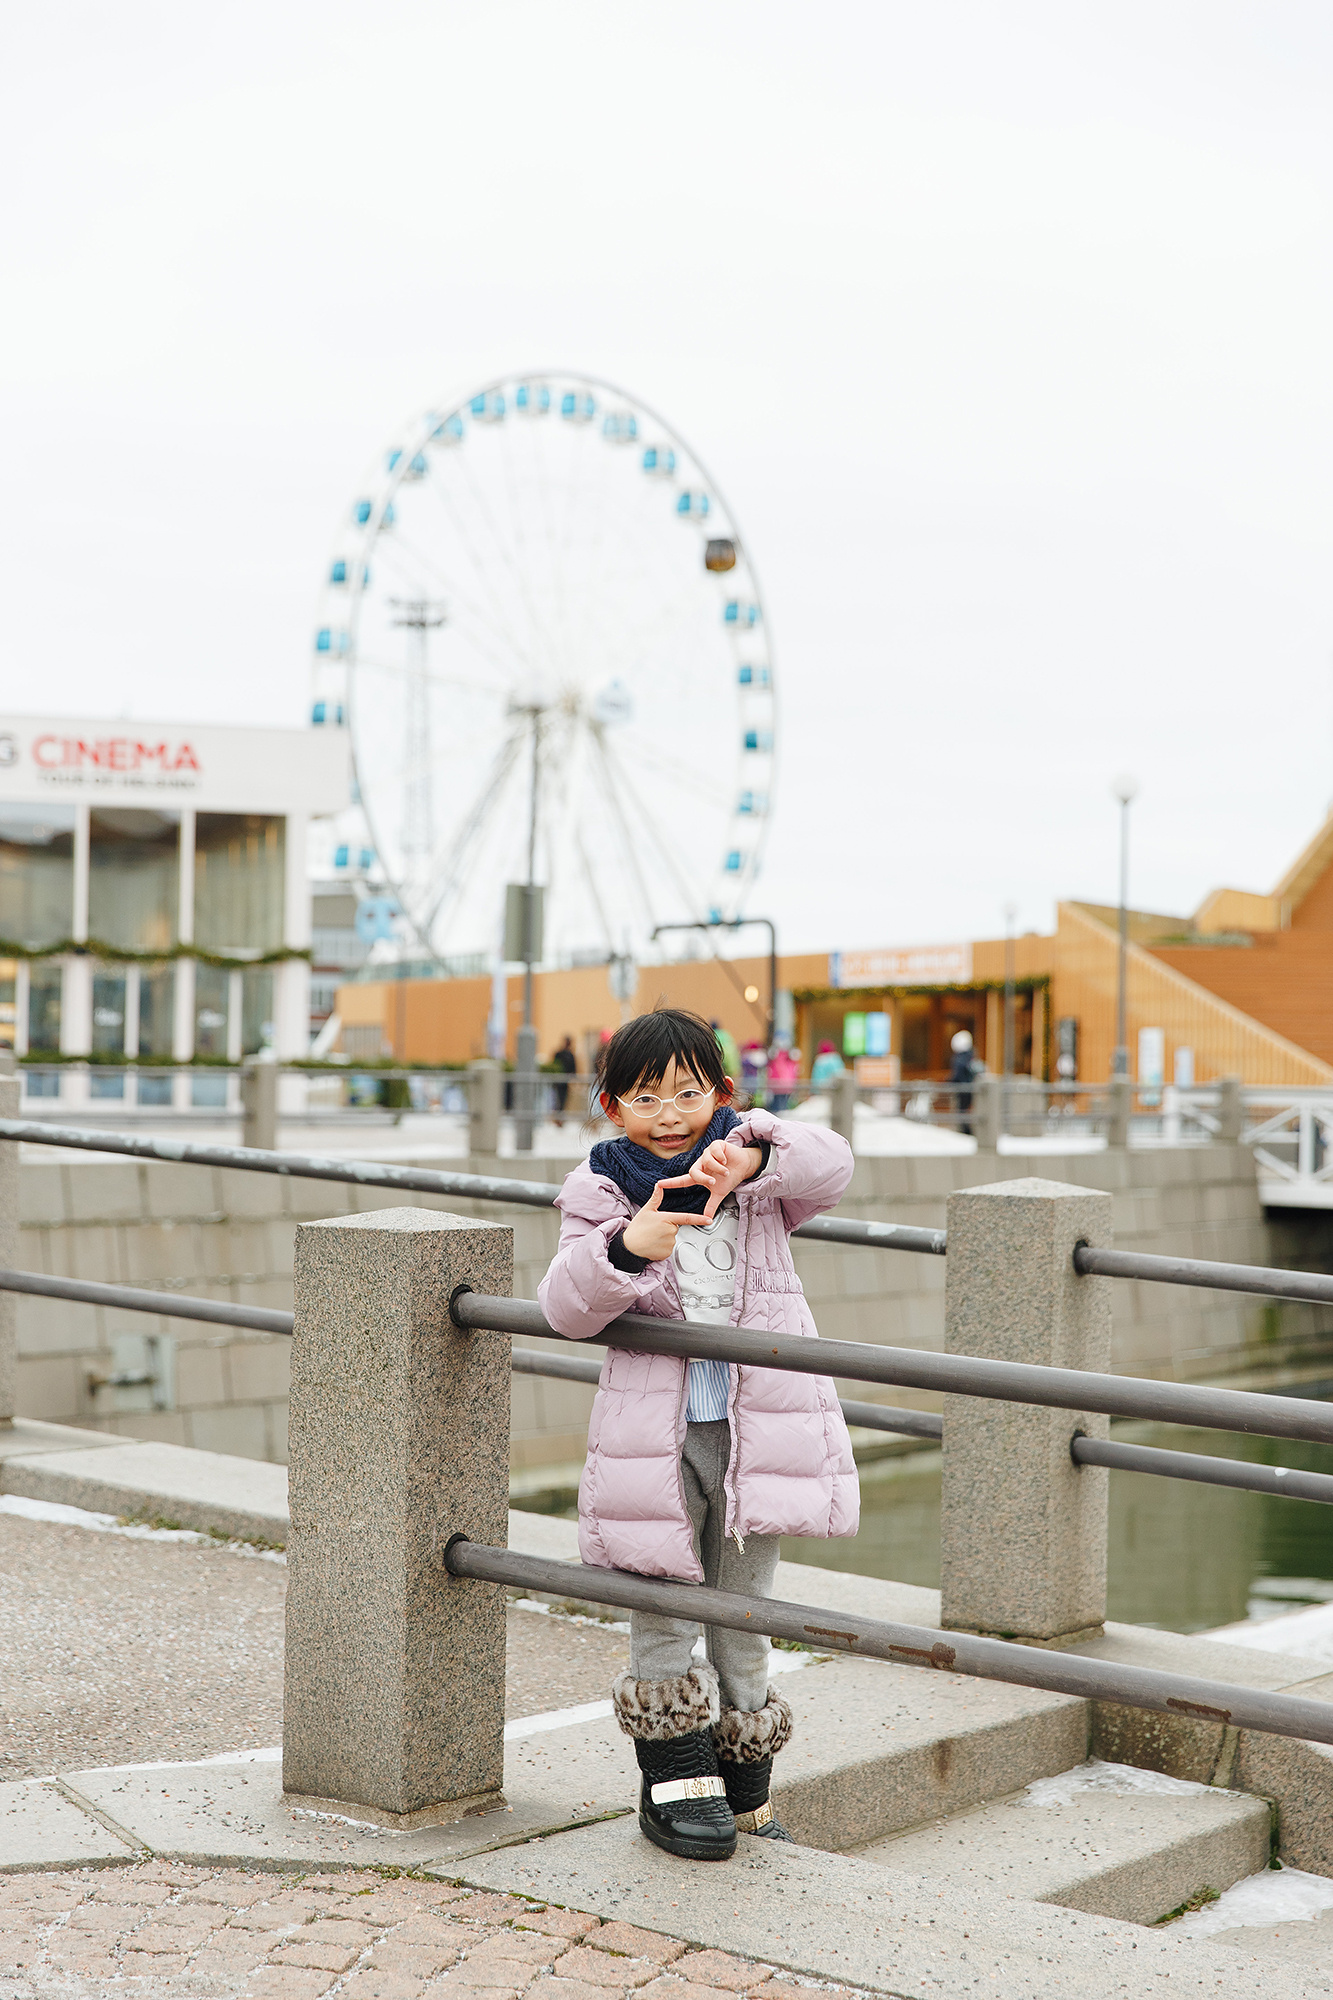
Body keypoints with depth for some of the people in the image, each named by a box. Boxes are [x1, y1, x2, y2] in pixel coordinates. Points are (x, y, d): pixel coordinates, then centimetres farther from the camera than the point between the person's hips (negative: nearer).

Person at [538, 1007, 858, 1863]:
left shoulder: (758, 1173, 4)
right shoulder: (602, 1191, 0)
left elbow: (831, 1164, -15)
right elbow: (567, 1310, -9)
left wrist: (755, 1156, -34)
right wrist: (624, 1249, -28)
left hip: (757, 1430, 1)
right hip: (653, 1437, -1)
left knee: (744, 1616, 11)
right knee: (663, 1611, 5)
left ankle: (743, 1787, 26)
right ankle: (677, 1781, 20)